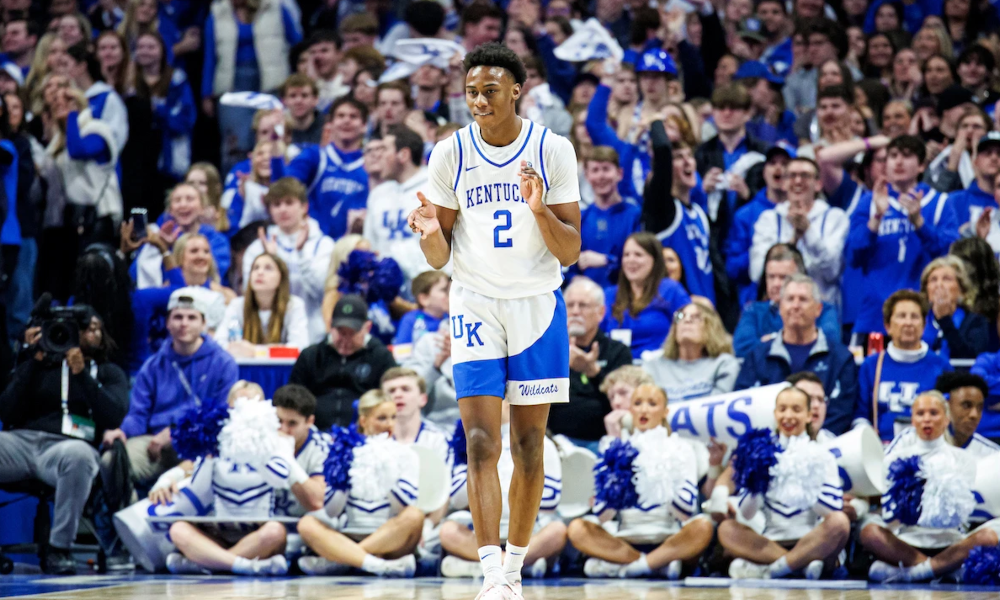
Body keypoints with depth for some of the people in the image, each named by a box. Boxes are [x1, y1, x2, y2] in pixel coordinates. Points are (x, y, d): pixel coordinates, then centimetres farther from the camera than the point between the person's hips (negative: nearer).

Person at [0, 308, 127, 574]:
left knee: (78, 453, -41)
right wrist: (33, 362, 4)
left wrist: (82, 374, -6)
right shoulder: (41, 366, 23)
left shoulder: (108, 373, 23)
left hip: (66, 446, -1)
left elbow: (114, 415, 2)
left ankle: (59, 548, -30)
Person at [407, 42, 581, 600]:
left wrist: (540, 209, -22)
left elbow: (570, 252, -5)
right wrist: (431, 234, -20)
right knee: (482, 443, -11)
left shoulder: (554, 150, -4)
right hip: (475, 305, 0)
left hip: (538, 304, 0)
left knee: (529, 445, 4)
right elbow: (440, 258, 2)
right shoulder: (450, 154, -1)